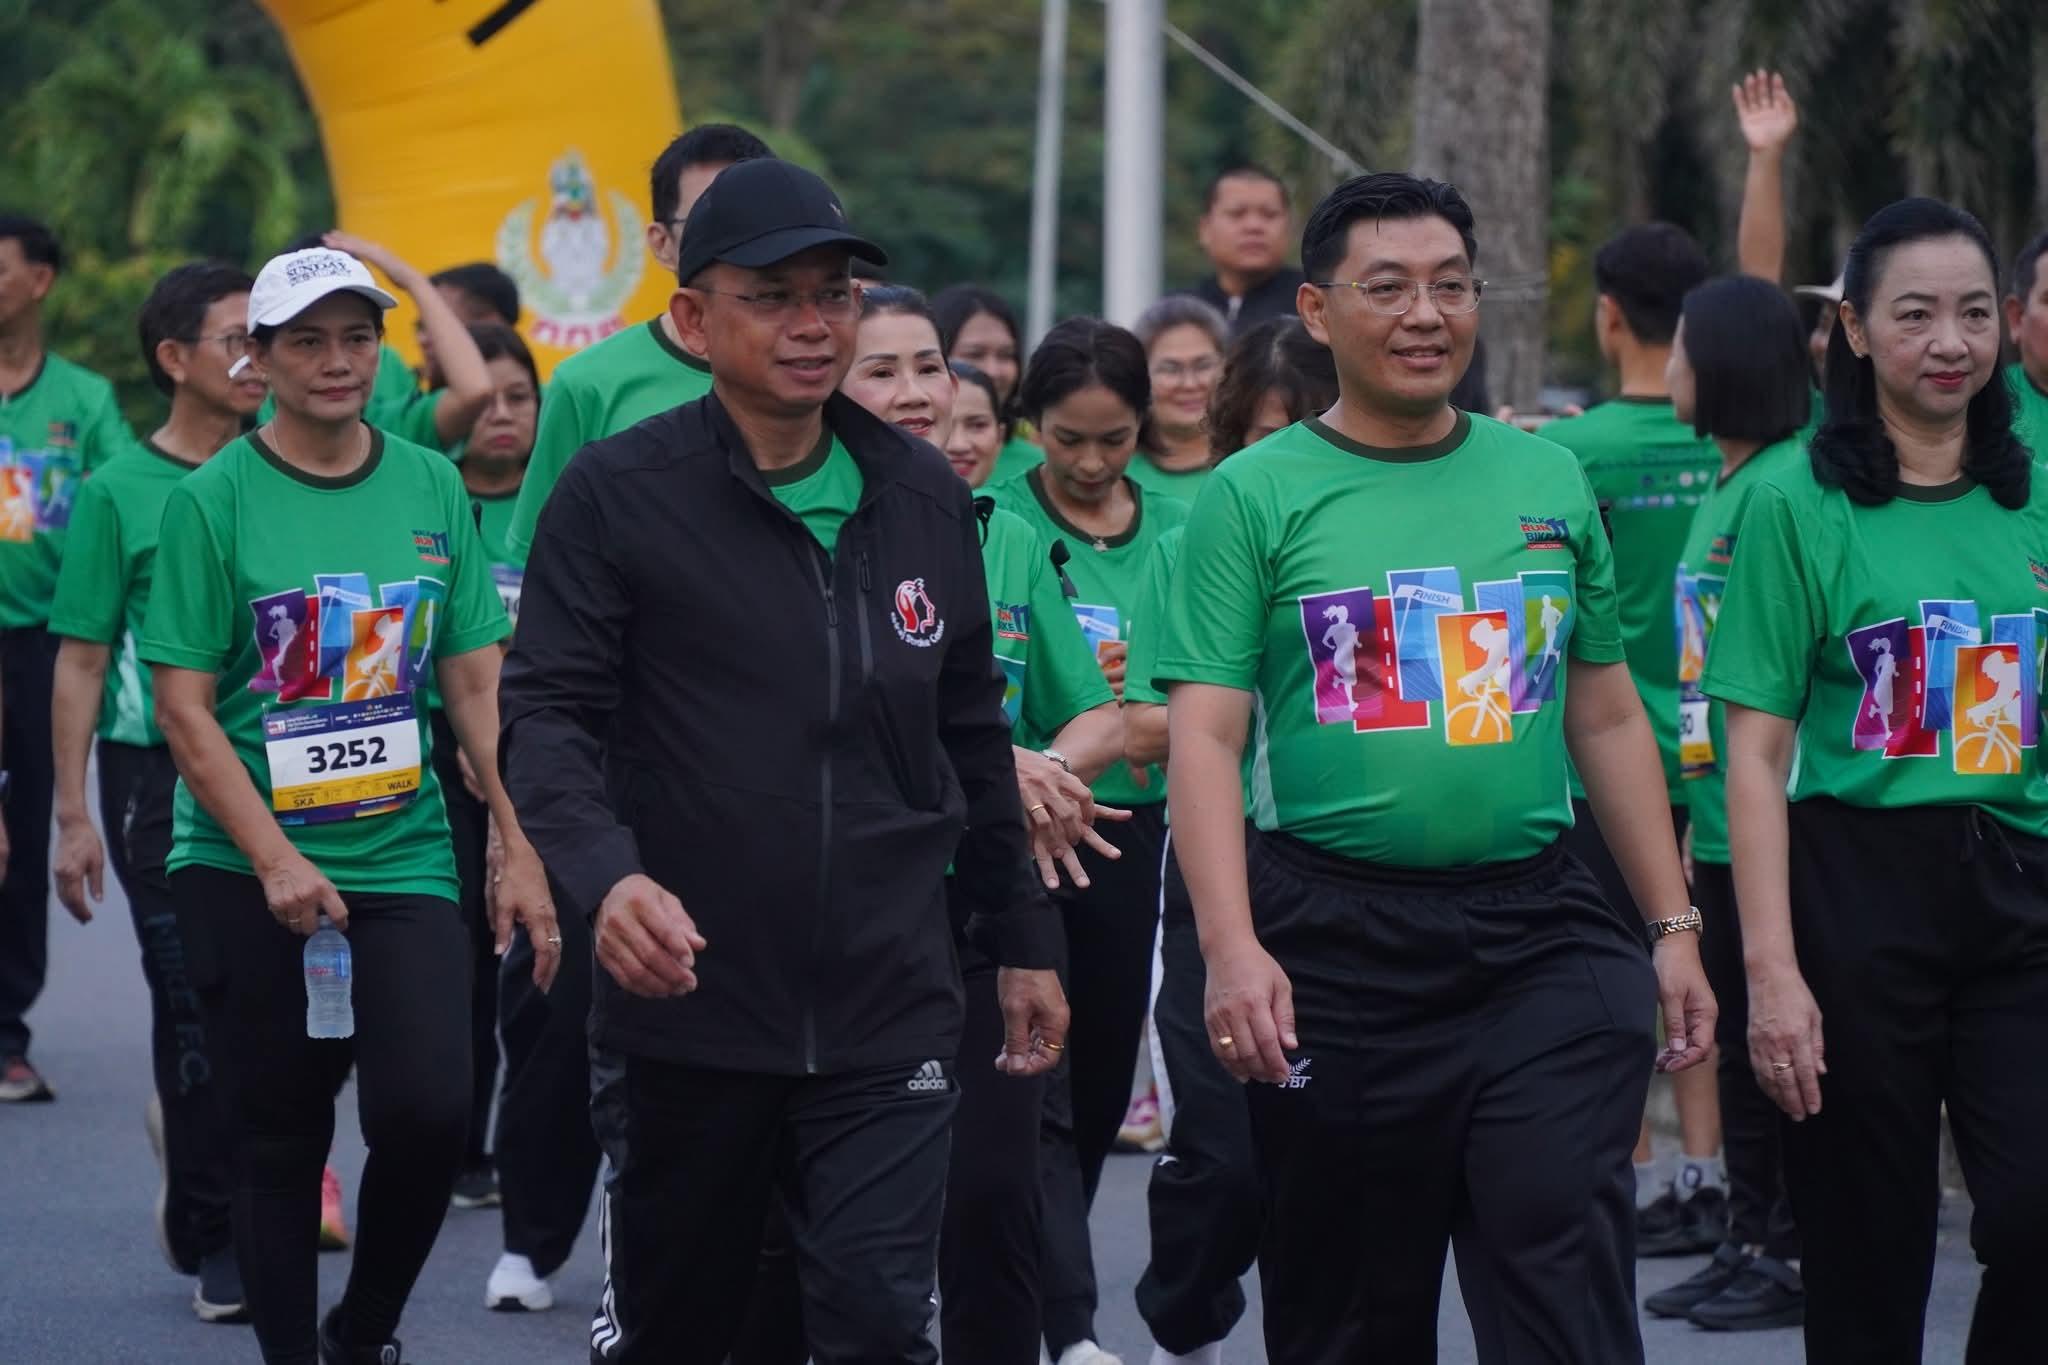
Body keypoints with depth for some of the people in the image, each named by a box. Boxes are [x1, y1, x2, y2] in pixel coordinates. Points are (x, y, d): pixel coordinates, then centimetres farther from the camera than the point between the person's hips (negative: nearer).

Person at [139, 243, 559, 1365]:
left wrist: (520, 852, 2)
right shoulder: (212, 501, -4)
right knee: (279, 1137, 3)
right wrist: (275, 862, -15)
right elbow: (185, 708, -6)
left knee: (427, 1109, -12)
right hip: (248, 874, -2)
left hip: (402, 857, 2)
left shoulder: (430, 489, 6)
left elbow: (476, 686, 9)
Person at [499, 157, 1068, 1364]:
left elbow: (972, 736, 16)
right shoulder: (619, 494, -6)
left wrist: (1023, 941, 17)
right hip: (687, 1010, -2)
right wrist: (607, 875, -29)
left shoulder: (925, 496, 8)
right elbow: (548, 713, -11)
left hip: (888, 1017, 2)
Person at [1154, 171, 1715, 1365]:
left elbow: (1609, 718, 16)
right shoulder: (1258, 496, 0)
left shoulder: (1549, 482, 11)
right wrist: (1232, 949, -19)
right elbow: (1206, 737, -7)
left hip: (1541, 939, 2)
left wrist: (1675, 926, 12)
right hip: (1338, 945, -2)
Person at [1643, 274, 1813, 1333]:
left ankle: (1797, 1257, 3)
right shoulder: (1729, 482, 14)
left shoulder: (1789, 483, -15)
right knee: (1735, 1044, 14)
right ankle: (1749, 1242, 21)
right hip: (1721, 820, 10)